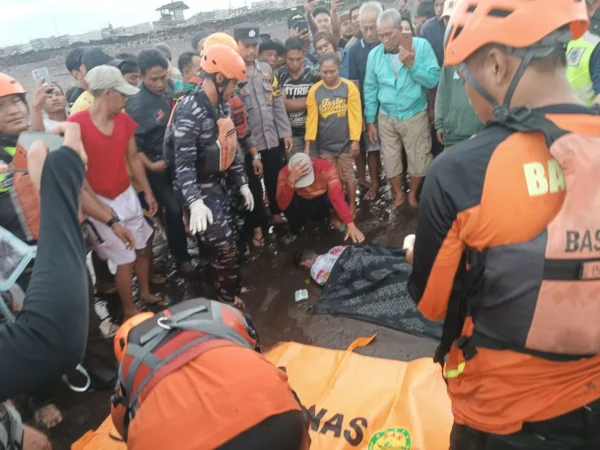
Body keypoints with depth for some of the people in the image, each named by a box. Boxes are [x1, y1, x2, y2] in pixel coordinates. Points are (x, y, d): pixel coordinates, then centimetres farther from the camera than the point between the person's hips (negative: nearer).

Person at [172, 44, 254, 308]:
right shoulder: (189, 111, -21)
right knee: (223, 245, -4)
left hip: (220, 183, 8)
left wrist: (242, 182, 14)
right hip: (202, 188, -8)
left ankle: (230, 288, 35)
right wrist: (194, 201, -39)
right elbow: (183, 162, -27)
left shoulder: (222, 106, 7)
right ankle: (230, 299, 16)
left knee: (226, 239, 16)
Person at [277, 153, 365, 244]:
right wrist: (291, 180, -49)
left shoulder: (325, 167, -29)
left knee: (331, 197, -35)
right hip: (303, 206, 1)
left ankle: (334, 217, 1)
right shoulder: (285, 172, -26)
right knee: (289, 201, -32)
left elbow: (337, 195, -37)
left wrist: (350, 224, -45)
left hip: (323, 203, -1)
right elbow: (282, 204, -37)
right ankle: (294, 231, -1)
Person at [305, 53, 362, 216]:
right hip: (324, 145, 2)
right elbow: (311, 118, -4)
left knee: (347, 176, 11)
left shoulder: (349, 87, -9)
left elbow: (355, 115, -8)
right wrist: (308, 143, -6)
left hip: (345, 143, -2)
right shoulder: (314, 91, -4)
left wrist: (355, 140, -10)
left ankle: (352, 206, 28)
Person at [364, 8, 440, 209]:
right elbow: (370, 89, 3)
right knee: (390, 161, 13)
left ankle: (413, 195, 35)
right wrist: (370, 121, 3)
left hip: (415, 116, -2)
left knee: (418, 160, 10)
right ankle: (398, 194, 36)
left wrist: (412, 65, -26)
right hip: (386, 118, 2)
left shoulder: (421, 46, -12)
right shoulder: (374, 54, -4)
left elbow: (433, 80, -14)